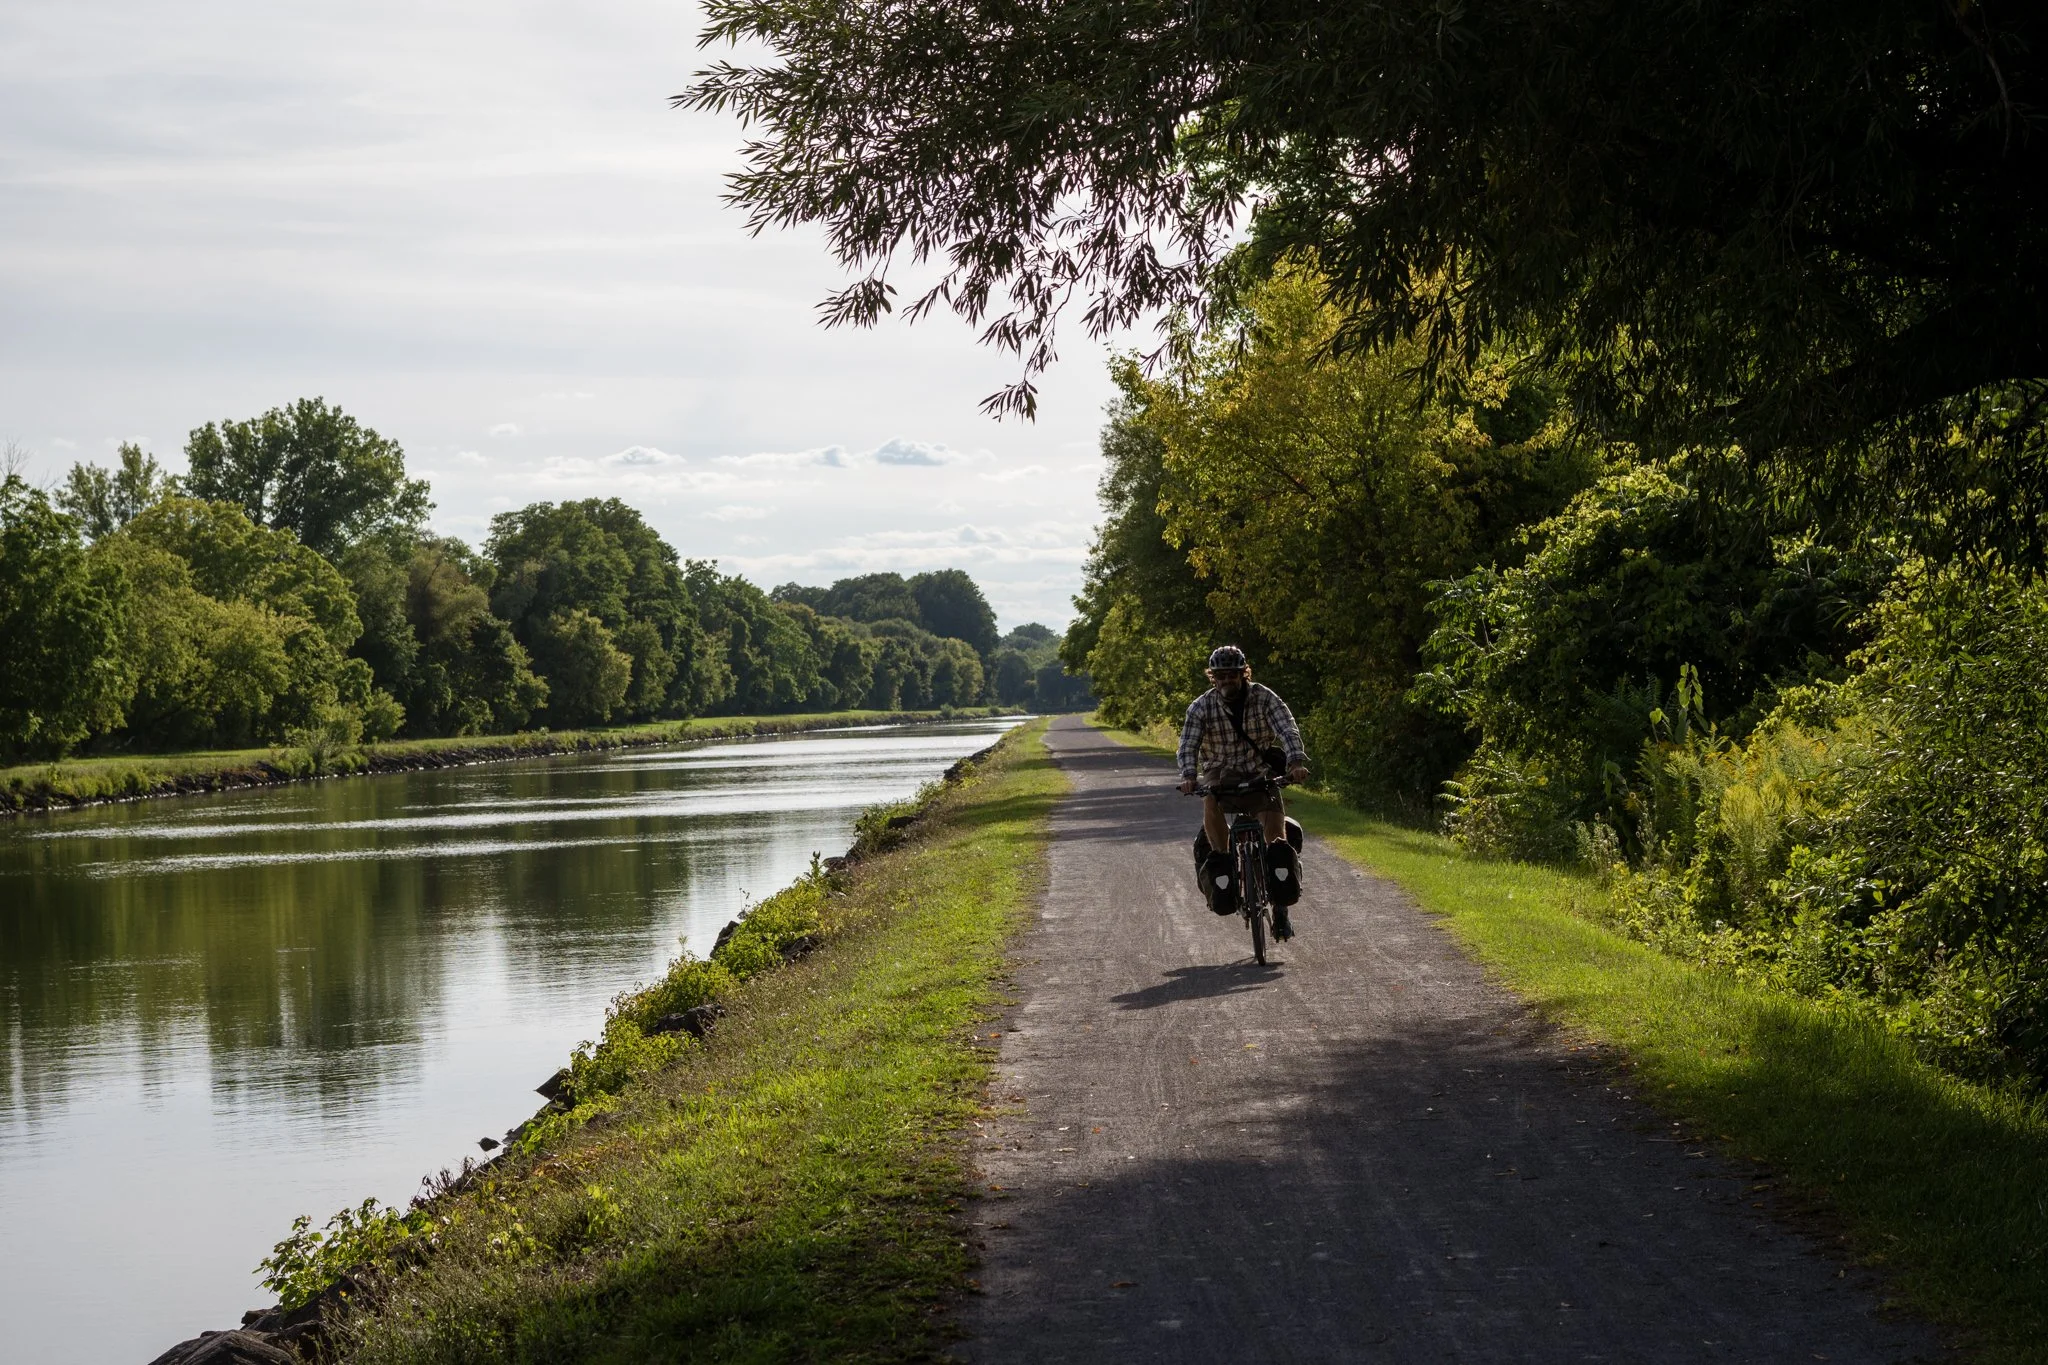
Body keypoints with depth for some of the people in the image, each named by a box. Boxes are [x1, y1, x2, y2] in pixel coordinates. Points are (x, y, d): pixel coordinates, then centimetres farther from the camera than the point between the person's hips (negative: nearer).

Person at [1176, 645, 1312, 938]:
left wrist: (1296, 761, -41)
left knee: (1276, 838, -13)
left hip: (1260, 774, 0)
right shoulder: (1201, 707, -9)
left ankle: (1281, 911, -2)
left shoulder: (1264, 698, -9)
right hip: (1220, 774, 0)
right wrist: (1188, 776, -40)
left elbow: (1287, 729, -22)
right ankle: (1222, 865, -22)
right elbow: (1188, 743, -20)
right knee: (1210, 801, -36)